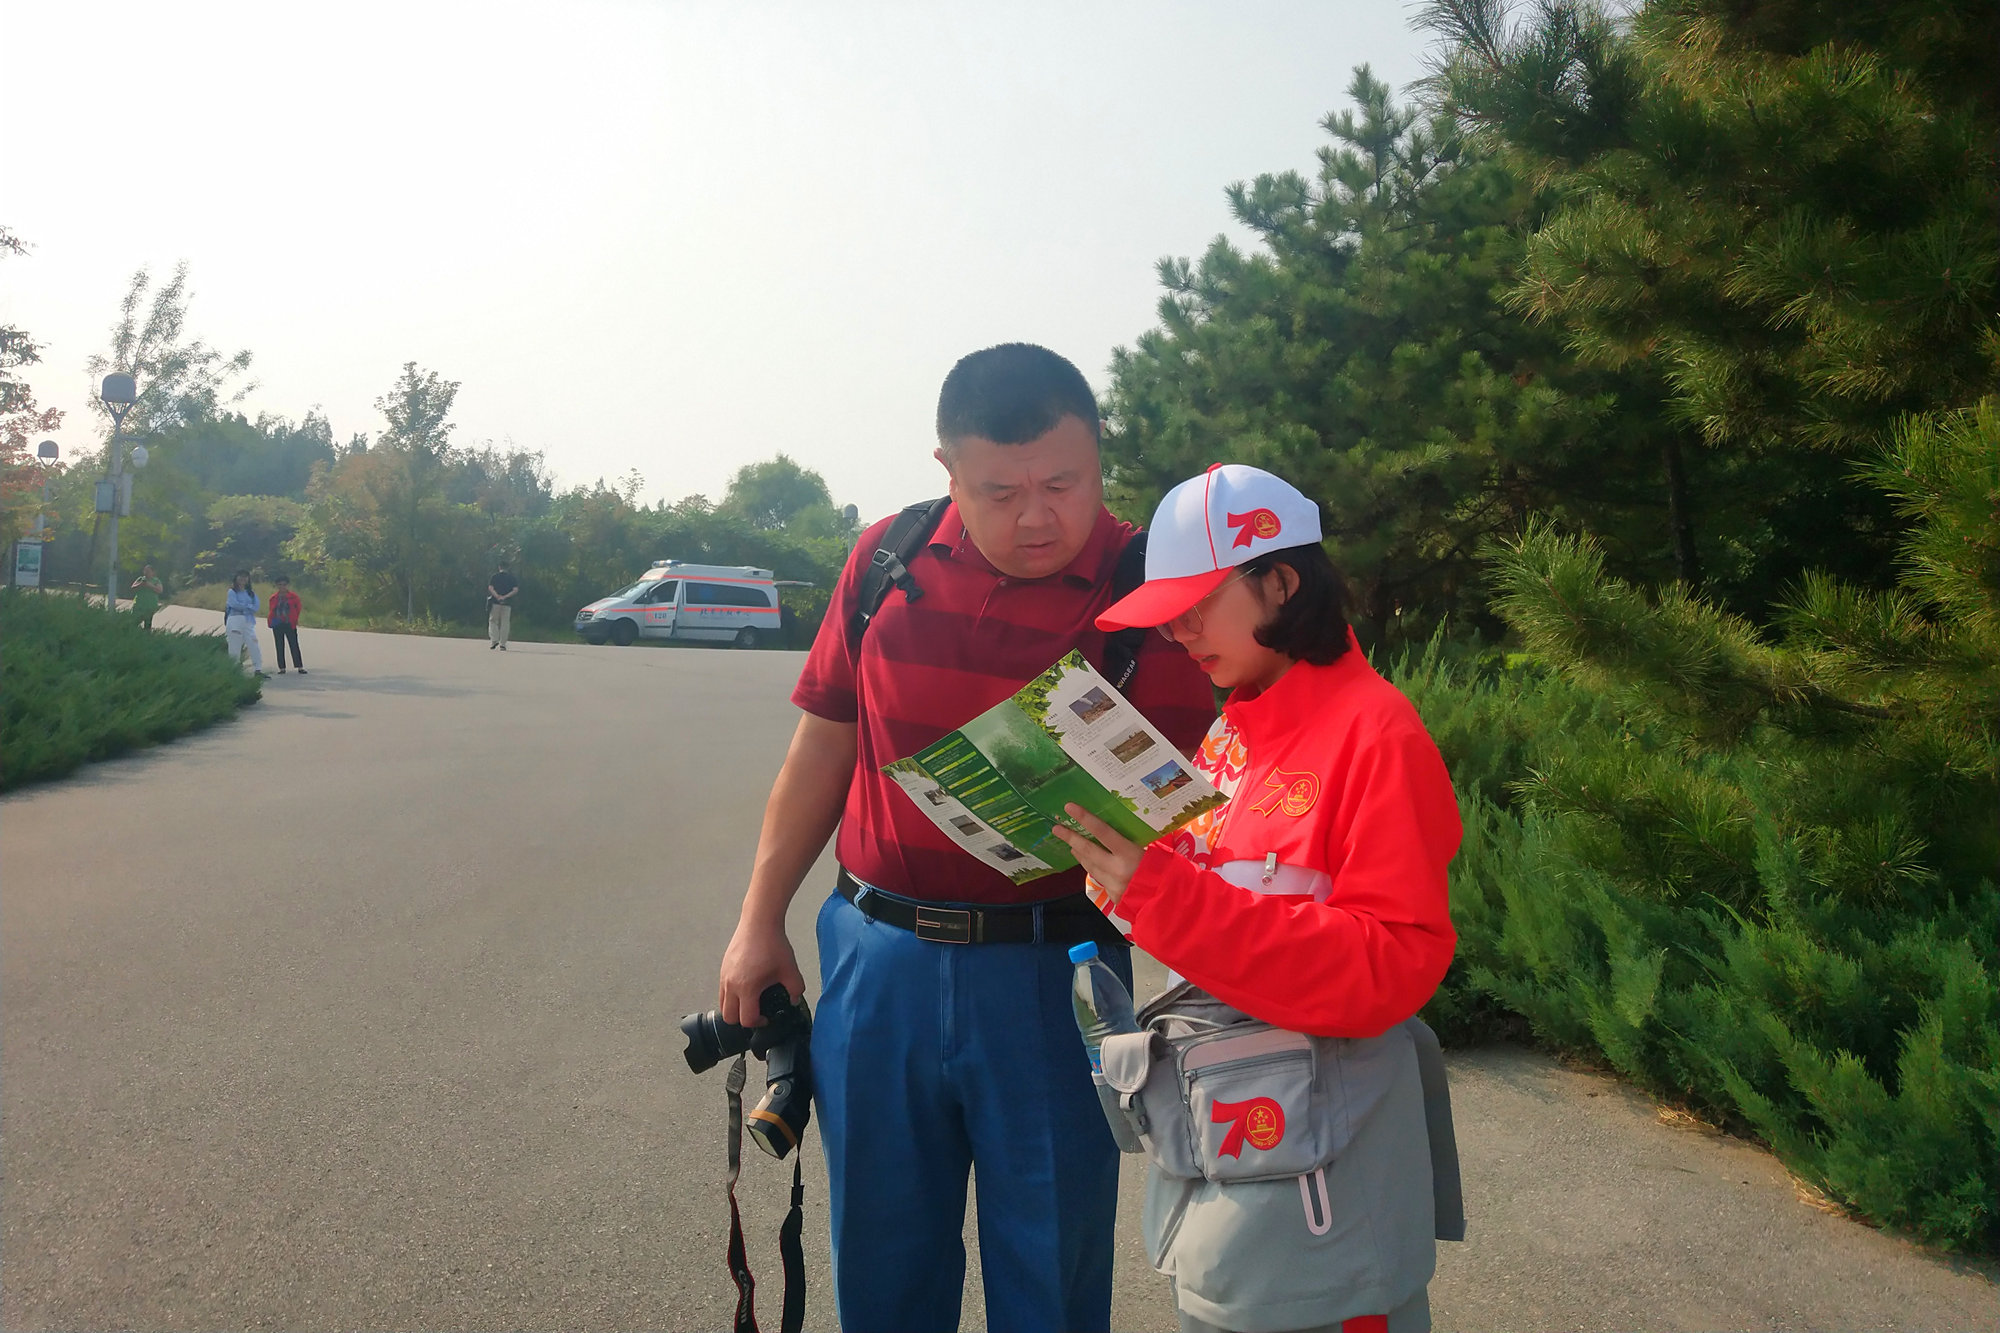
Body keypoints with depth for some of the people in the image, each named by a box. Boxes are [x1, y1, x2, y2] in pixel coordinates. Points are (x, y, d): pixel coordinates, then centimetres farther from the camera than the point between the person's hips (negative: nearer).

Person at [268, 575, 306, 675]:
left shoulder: (293, 596, 2)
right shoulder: (273, 598, 7)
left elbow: (298, 608, 6)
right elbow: (272, 611, 12)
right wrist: (271, 622, 3)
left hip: (290, 625, -2)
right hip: (277, 626, 2)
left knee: (294, 646, -4)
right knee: (279, 647, 5)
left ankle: (300, 667, -4)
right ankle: (282, 668, 9)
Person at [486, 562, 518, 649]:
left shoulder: (494, 576, 3)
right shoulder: (512, 578, 7)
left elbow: (490, 588, -9)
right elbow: (515, 590, -5)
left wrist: (497, 596, -11)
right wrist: (505, 596, -8)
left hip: (495, 603, -1)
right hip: (507, 603, 1)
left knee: (493, 621, 10)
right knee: (505, 623, 4)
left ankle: (494, 640, -7)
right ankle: (502, 644, 2)